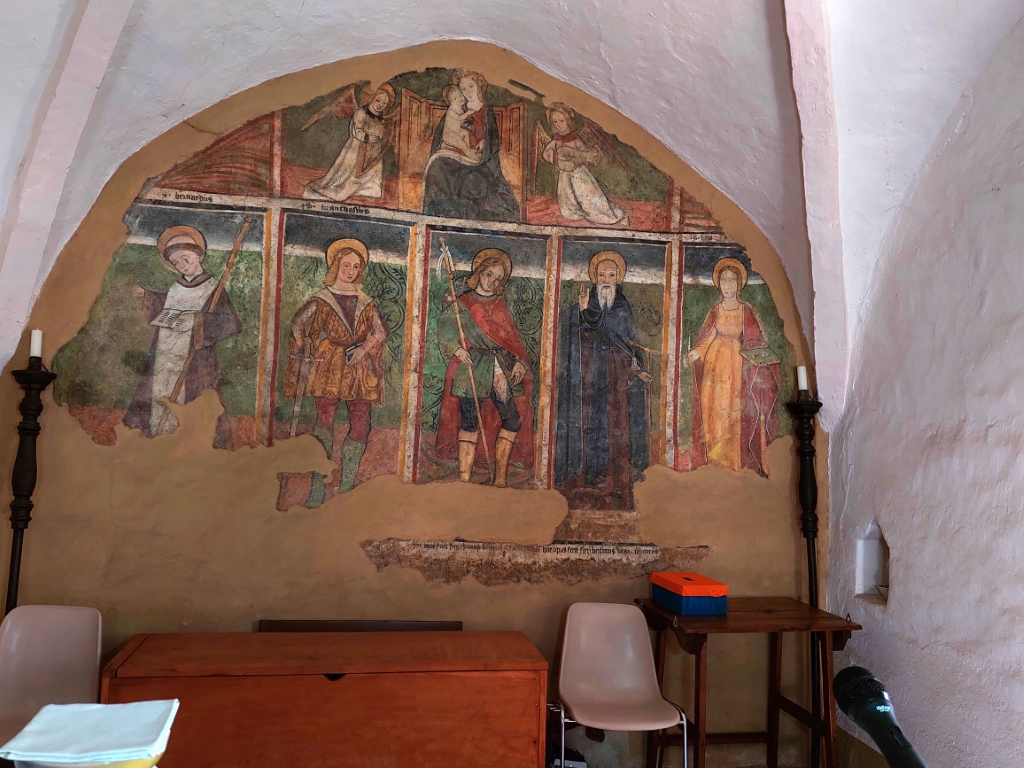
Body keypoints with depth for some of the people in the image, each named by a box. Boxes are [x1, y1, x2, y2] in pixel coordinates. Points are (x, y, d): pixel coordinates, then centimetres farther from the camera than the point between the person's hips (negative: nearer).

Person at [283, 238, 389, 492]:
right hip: (328, 369, -3)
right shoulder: (320, 302, 3)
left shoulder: (366, 304, 11)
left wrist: (364, 349, -5)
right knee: (324, 420, -4)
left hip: (359, 372, 3)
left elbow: (380, 331, 12)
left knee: (361, 423, -4)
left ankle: (347, 484, 5)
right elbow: (298, 328, 7)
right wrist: (303, 359, 3)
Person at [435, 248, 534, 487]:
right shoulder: (463, 302, 5)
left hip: (502, 370, 5)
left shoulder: (501, 305, 17)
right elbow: (445, 325, -7)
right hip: (473, 368, -4)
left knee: (513, 418, -1)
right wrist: (456, 347, -24)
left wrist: (520, 361, -2)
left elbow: (512, 337, 14)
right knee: (470, 420, -8)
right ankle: (465, 477, -6)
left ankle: (500, 476, 8)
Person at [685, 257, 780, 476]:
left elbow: (755, 341, 3)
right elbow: (706, 340, 7)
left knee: (739, 413, -5)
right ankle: (717, 462, 6)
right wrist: (697, 353, -11)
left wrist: (758, 358, -14)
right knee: (716, 411, 0)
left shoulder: (747, 311, 4)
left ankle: (740, 461, 2)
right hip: (716, 364, 2)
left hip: (739, 364, -2)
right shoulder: (715, 311, 9)